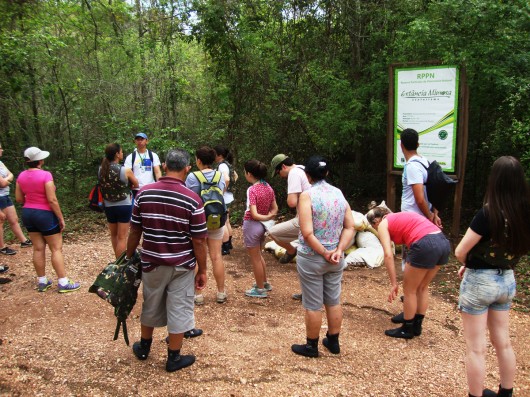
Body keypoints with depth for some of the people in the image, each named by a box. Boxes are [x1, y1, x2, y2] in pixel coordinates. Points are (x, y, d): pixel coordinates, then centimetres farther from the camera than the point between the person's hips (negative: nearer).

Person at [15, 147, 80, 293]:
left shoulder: (21, 176, 1)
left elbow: (19, 199, 7)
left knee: (38, 249, 13)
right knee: (56, 249, 1)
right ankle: (63, 283, 2)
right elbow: (52, 200, -20)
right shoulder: (45, 175, -19)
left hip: (28, 213, 7)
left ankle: (41, 282, 20)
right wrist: (61, 218, -12)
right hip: (45, 214, -7)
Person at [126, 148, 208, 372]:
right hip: (181, 266, -3)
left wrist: (128, 257, 14)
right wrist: (202, 270, -1)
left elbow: (135, 232, 0)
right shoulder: (192, 199, -15)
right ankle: (174, 358, 22)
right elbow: (198, 241, -12)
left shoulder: (144, 193, -7)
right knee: (179, 311, 10)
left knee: (151, 306, 22)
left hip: (152, 262, 3)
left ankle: (144, 347, 41)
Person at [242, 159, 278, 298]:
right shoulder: (268, 188, 1)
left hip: (252, 225, -8)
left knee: (255, 259, 8)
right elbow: (275, 209, 5)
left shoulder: (252, 190, -21)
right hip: (262, 226, 8)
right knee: (258, 256, 26)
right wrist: (269, 216, -7)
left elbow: (254, 214, -25)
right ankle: (265, 283, 37)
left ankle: (260, 289, 20)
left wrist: (266, 218, -12)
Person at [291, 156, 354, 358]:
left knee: (313, 305, 8)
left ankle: (311, 346, 23)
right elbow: (349, 227, -1)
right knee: (334, 301, 18)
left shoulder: (307, 195, -16)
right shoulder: (339, 193, 1)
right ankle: (333, 342, 33)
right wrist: (338, 250, -8)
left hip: (311, 258, -5)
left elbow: (307, 233, -23)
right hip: (336, 259, 6)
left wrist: (324, 254, -15)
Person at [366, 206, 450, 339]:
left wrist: (394, 283, -1)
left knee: (409, 290, 13)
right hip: (443, 242, 8)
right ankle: (417, 327, 37)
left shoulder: (383, 224, 9)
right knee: (422, 288, 24)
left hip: (425, 245, -8)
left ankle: (407, 329, 27)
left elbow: (388, 255, -3)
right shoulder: (400, 217, 31)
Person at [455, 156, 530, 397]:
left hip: (480, 282, -6)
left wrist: (467, 265, 4)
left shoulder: (489, 213, -23)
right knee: (503, 343, 21)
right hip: (507, 281, 7)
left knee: (476, 348, 7)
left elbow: (460, 251, -18)